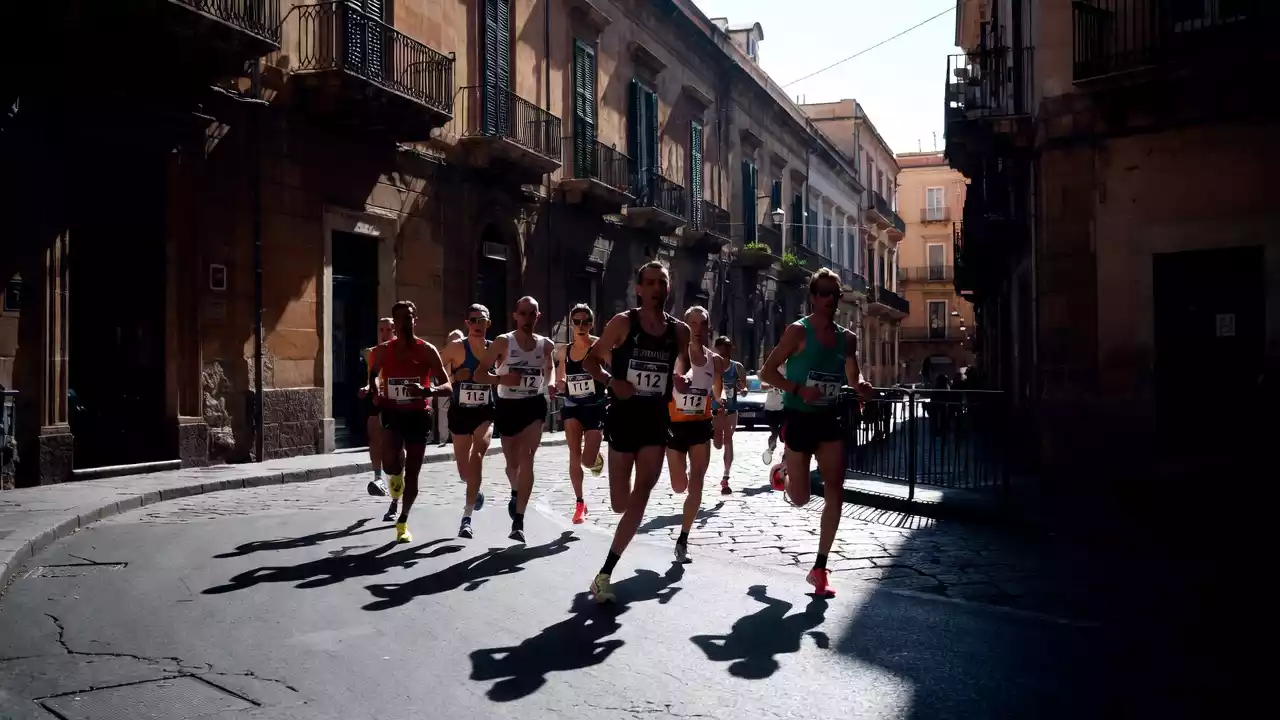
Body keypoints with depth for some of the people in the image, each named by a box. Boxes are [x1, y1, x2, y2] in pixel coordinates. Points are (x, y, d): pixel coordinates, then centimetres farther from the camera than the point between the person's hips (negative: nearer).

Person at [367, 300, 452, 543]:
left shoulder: (427, 351, -7)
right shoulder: (382, 351, 0)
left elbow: (448, 387, -9)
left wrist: (427, 390, -30)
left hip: (418, 415, 0)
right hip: (391, 413, 1)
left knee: (412, 473, 6)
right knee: (390, 463, -25)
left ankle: (403, 521, 27)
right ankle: (397, 478, 14)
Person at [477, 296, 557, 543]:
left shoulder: (546, 345, 1)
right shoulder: (503, 343, -7)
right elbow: (480, 373, -5)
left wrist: (551, 383, 0)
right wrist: (500, 378, -24)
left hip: (534, 405, 0)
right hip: (507, 406, 0)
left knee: (526, 458, -17)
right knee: (513, 463, 12)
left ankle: (518, 521, -14)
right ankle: (516, 493, 49)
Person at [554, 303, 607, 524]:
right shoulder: (563, 351, 6)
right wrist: (560, 386, -3)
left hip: (595, 407, -3)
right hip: (572, 407, 3)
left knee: (588, 461, -5)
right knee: (574, 456, -8)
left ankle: (596, 457, 35)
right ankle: (579, 503, 6)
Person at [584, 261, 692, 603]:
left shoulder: (679, 330, 3)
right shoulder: (623, 322, -5)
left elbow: (691, 369, 18)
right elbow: (590, 359, 0)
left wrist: (684, 380, -5)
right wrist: (612, 382, -18)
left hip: (656, 419, 2)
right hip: (623, 416, -2)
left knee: (640, 495, -10)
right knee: (620, 502, 3)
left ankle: (605, 572, -4)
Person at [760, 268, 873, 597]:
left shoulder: (847, 338, 6)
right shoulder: (798, 331, -10)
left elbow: (853, 380, 15)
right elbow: (766, 372, -11)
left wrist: (861, 386, -9)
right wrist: (797, 389, -25)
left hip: (830, 420, 4)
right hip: (799, 419, -4)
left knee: (835, 493, -5)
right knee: (800, 499, 4)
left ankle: (820, 568, 5)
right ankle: (784, 472, 42)